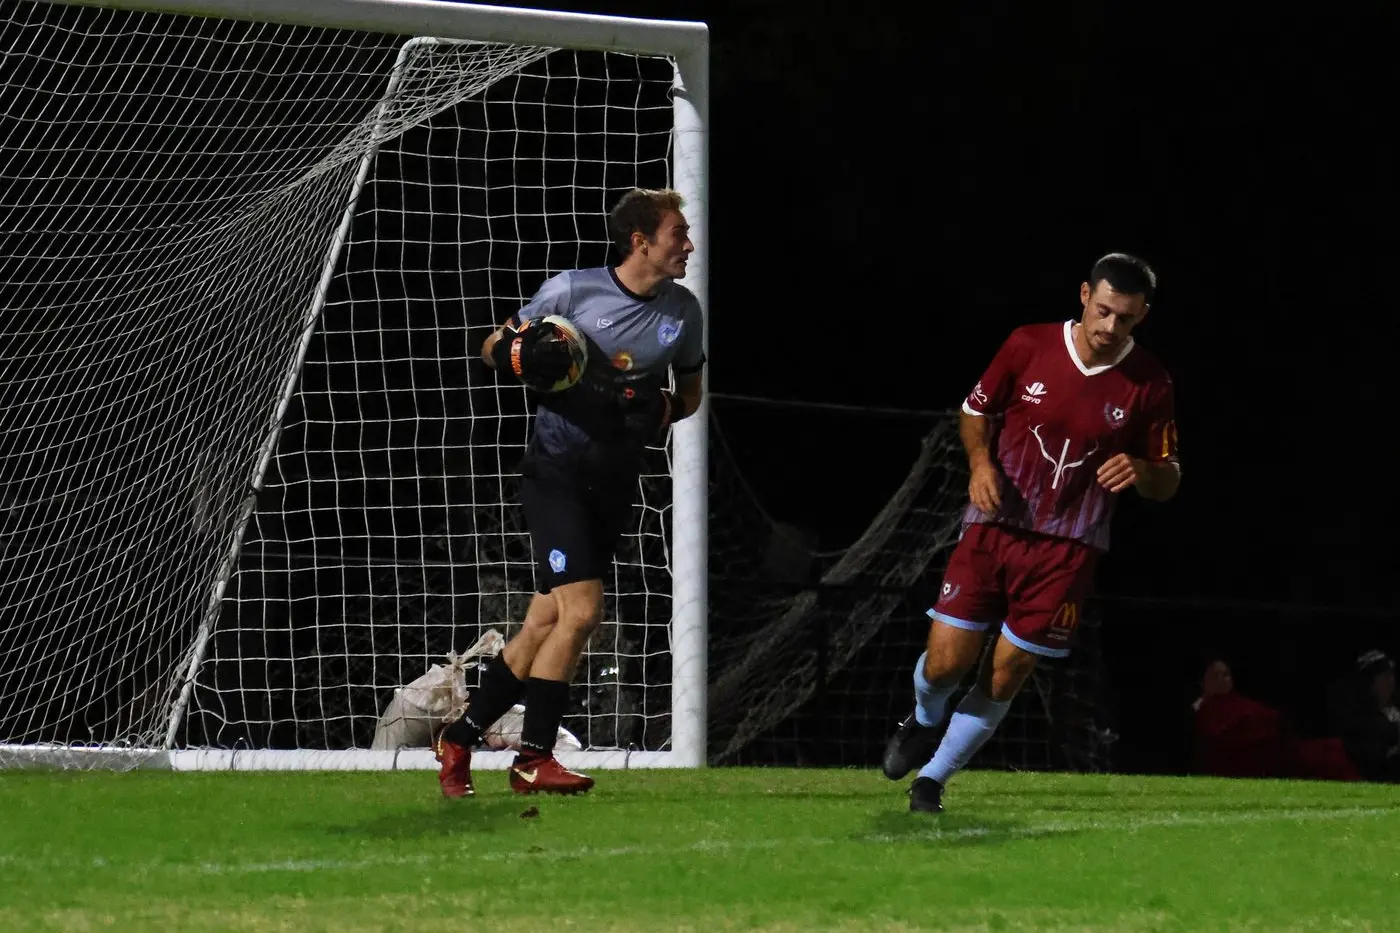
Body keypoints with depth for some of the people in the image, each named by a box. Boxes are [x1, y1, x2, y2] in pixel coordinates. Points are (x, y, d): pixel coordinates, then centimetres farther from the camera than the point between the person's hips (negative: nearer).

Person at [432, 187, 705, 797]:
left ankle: (460, 738, 21)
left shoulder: (683, 312, 3)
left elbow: (690, 392, 17)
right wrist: (523, 356, -22)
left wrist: (662, 411, -6)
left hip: (614, 484, 5)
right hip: (555, 470, -5)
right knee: (581, 610, -17)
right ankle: (533, 759, -6)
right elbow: (492, 348, 2)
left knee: (546, 623, 6)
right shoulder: (572, 290, -9)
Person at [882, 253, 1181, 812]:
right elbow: (976, 410, 11)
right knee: (946, 662, -6)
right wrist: (981, 462, -9)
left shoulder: (1150, 385, -5)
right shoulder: (1029, 346, -4)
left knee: (1003, 679, 0)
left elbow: (1168, 482, 3)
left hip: (1067, 549, 0)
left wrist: (1141, 471, -20)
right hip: (993, 528, 0)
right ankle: (924, 724, 30)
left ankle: (933, 778, 20)